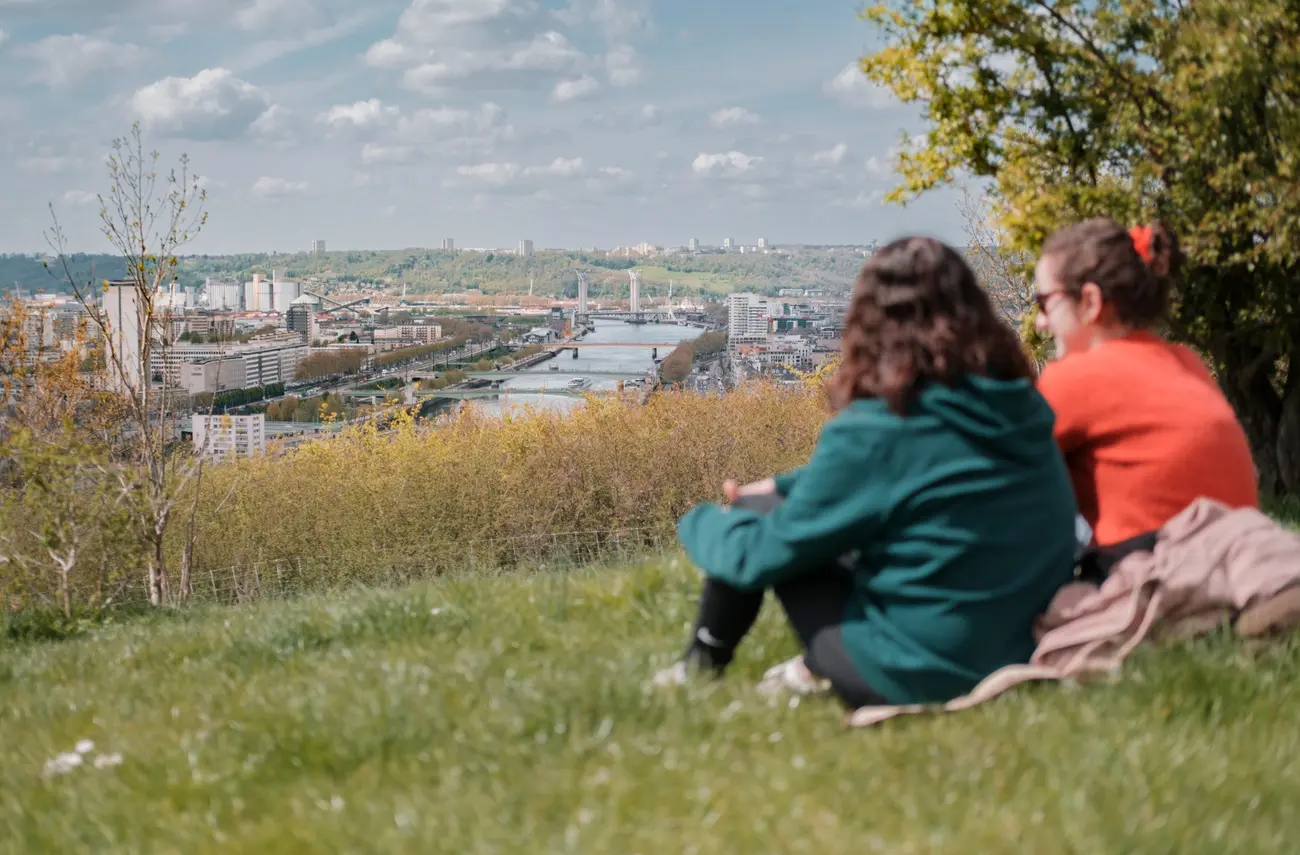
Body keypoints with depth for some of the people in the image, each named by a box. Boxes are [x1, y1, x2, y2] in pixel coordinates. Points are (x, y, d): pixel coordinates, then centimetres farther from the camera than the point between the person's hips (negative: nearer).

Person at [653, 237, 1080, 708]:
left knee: (754, 517, 8)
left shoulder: (876, 431, -21)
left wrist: (700, 522, 11)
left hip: (914, 679, -7)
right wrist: (784, 486, 20)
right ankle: (819, 666, 18)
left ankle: (703, 665, 27)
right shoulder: (1021, 406, 0)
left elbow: (760, 554, -9)